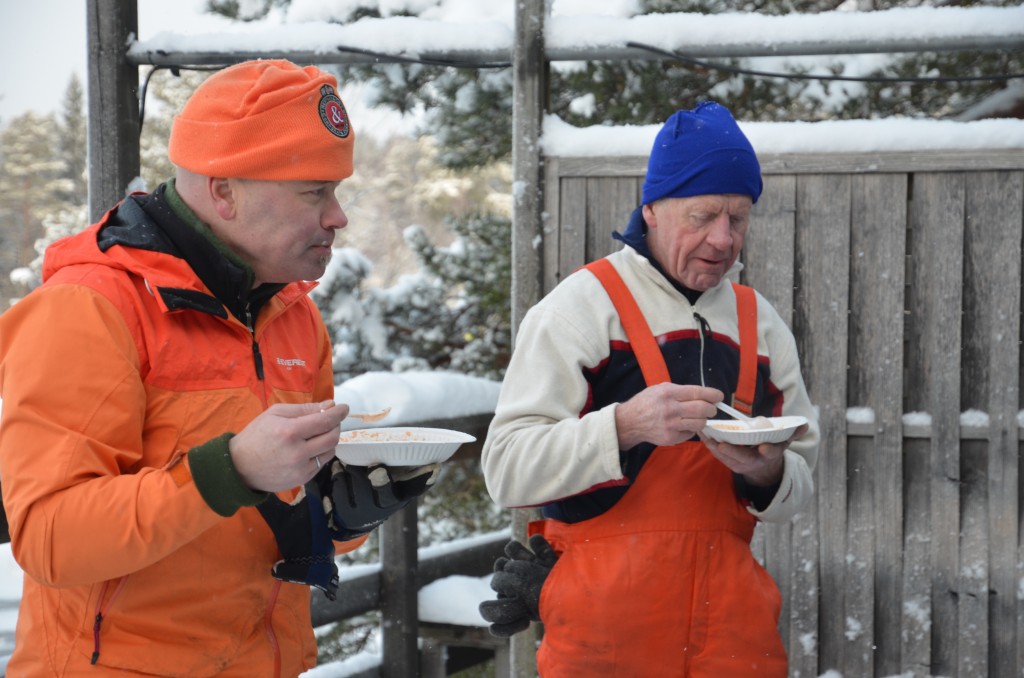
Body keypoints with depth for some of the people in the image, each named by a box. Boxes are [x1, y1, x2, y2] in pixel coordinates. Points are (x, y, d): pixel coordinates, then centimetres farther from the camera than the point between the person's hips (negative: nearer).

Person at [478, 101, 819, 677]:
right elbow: (507, 469, -13)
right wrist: (624, 425, -27)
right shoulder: (582, 305, -5)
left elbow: (799, 488, 13)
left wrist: (769, 473, -10)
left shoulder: (761, 323, 10)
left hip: (732, 619, 5)